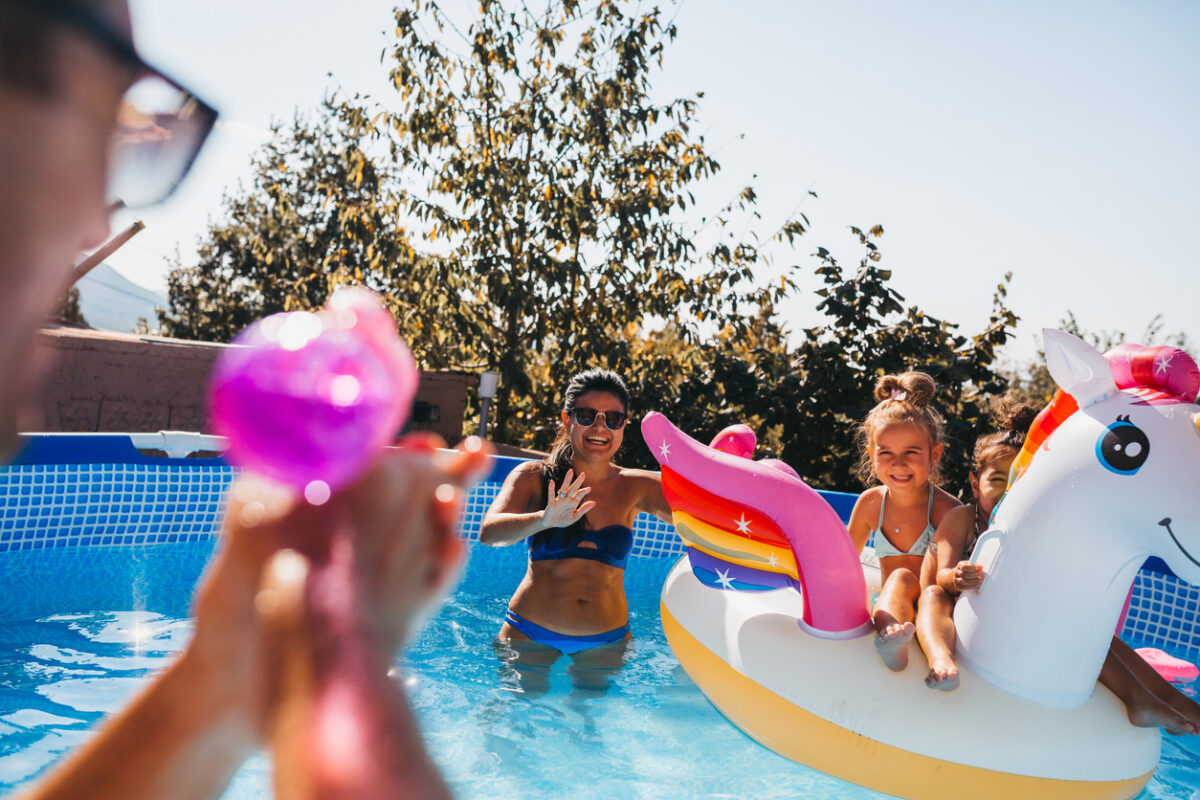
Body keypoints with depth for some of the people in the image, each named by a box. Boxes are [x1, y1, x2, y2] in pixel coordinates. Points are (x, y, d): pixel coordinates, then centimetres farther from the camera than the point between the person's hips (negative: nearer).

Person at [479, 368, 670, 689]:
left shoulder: (636, 487, 0)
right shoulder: (534, 477, -5)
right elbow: (489, 532, -21)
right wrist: (544, 520, -40)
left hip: (606, 641, 2)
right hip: (530, 634, -1)